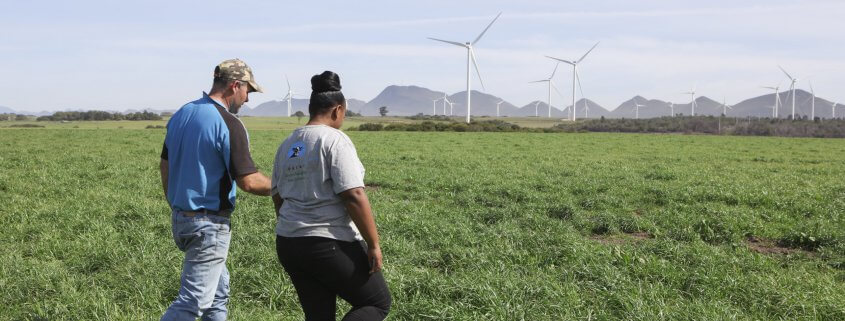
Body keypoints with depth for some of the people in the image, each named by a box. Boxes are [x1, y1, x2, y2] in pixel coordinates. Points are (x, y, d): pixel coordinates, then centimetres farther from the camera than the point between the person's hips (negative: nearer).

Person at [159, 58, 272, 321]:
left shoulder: (181, 114, 7)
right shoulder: (228, 124, -18)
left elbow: (165, 165, 14)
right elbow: (248, 181, -19)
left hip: (180, 218, 9)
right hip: (209, 223, -9)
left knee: (219, 288, 21)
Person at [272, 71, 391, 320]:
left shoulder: (286, 145, 12)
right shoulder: (335, 140, -12)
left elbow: (278, 198, 18)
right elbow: (354, 196, -20)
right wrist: (374, 244, -14)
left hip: (287, 244, 8)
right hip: (330, 244, -8)